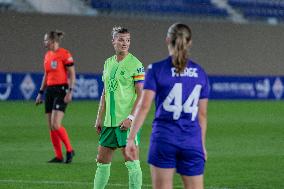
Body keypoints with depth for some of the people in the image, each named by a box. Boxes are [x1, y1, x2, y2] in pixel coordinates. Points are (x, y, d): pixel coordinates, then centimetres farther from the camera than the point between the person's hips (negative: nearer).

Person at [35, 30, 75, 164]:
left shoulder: (65, 54, -9)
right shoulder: (47, 55, 14)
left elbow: (72, 74, -10)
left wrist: (70, 92, -17)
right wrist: (41, 93, 20)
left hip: (61, 90, -8)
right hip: (50, 91, 8)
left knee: (56, 125, -17)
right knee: (51, 127, 4)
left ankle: (69, 150, -1)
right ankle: (59, 156, 10)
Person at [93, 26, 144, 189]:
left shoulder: (135, 64, -7)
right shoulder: (108, 63, 13)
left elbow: (141, 94, -11)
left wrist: (131, 118, -18)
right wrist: (99, 118, 14)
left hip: (127, 122, -7)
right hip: (109, 121, 7)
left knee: (132, 162, -7)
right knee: (102, 161, 12)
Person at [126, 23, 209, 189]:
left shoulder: (156, 69, -3)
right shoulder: (200, 73, 7)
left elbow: (144, 107, -8)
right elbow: (202, 114, 10)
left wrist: (131, 138, -5)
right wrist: (202, 145, 18)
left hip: (164, 138, -2)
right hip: (192, 142, 2)